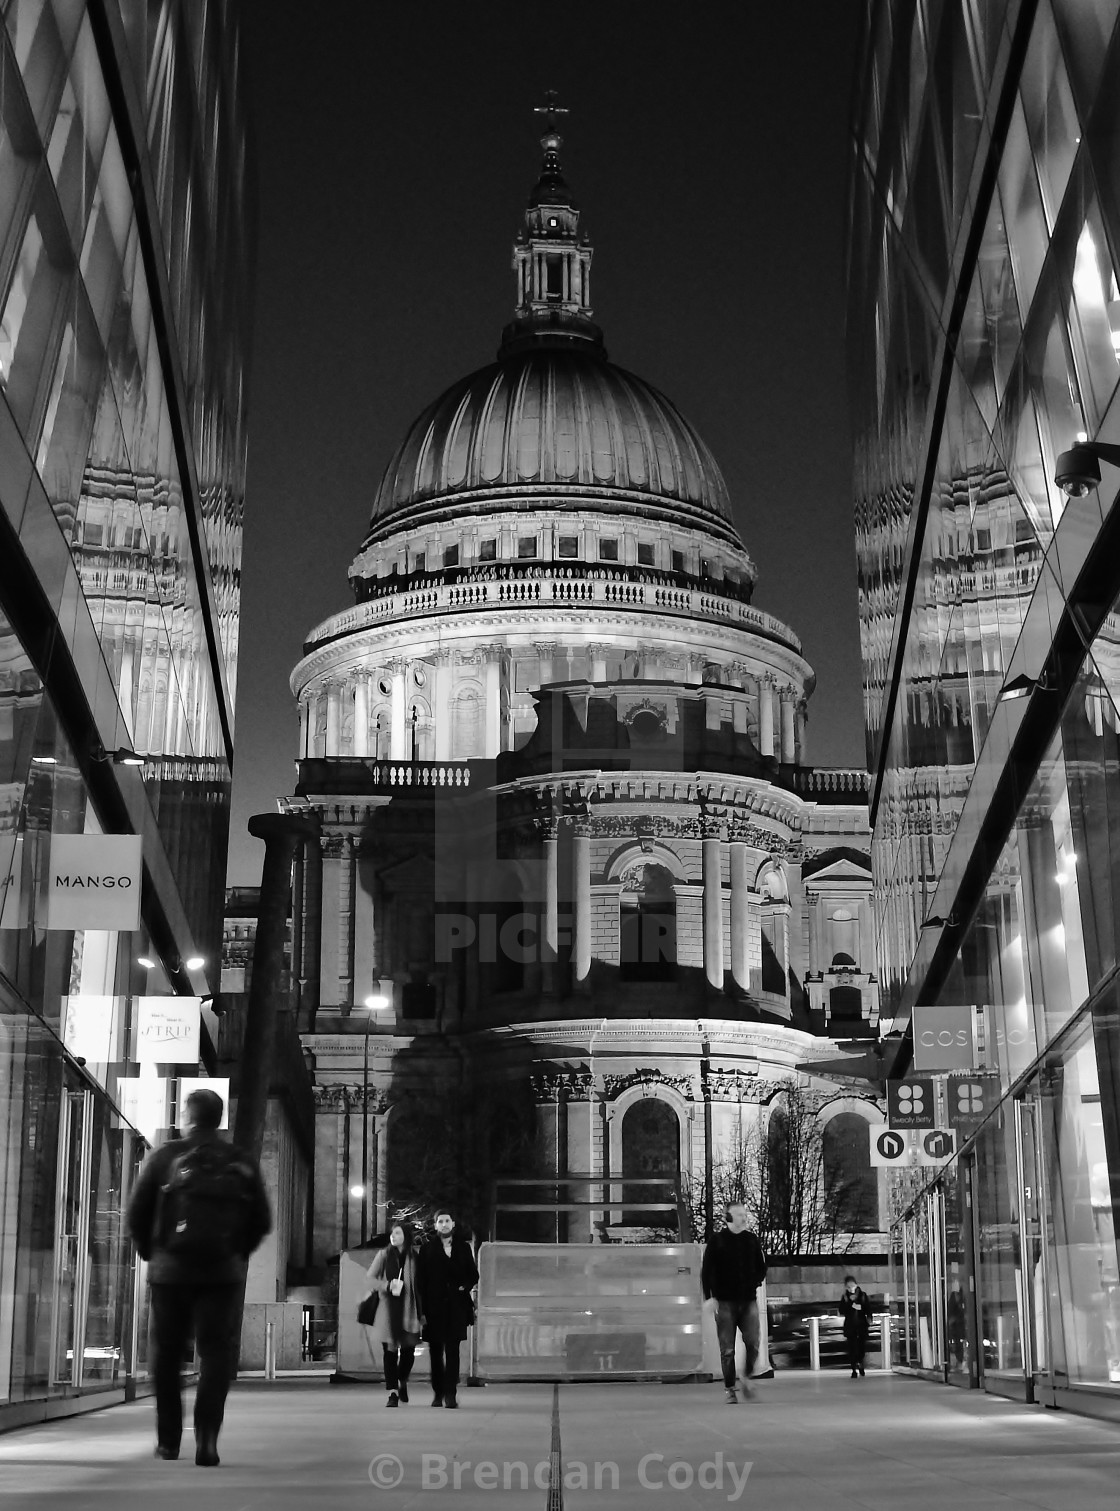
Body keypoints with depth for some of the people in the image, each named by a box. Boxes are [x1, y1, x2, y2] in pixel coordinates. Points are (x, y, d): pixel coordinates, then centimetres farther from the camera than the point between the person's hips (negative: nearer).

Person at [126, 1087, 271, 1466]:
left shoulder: (165, 1157, 0)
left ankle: (168, 1440, 19)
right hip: (224, 1271, 0)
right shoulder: (243, 1163, 5)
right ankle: (207, 1439, -13)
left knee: (167, 1353, 13)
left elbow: (137, 1214, -2)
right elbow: (261, 1221, 6)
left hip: (170, 1268, 0)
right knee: (215, 1351, 2)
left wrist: (150, 1253, 13)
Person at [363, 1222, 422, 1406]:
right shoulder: (383, 1255, 5)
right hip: (387, 1306, -1)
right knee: (390, 1350, -4)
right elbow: (370, 1277, 2)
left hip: (408, 1308, 1)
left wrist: (421, 1312, 5)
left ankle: (402, 1382, 28)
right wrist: (387, 1286, -15)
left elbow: (419, 1286, 8)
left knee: (408, 1349, 1)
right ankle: (393, 1392, 0)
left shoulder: (413, 1258, 7)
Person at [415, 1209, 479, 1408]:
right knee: (435, 1351, 4)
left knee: (452, 1349, -6)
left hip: (456, 1307, 0)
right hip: (434, 1307, 0)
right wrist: (422, 1310, -6)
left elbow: (473, 1274, 16)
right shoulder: (427, 1249, 4)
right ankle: (438, 1393, 14)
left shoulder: (463, 1247, 10)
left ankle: (450, 1393, -6)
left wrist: (465, 1287, -5)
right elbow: (421, 1280, 1)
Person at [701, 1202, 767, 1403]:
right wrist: (709, 1297, -8)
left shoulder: (752, 1239, 6)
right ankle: (729, 1388, 10)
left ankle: (747, 1379, 13)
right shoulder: (717, 1241, -3)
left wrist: (754, 1285, 3)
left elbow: (761, 1266, 17)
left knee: (753, 1344, -9)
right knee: (727, 1349, 0)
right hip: (725, 1302, -2)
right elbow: (706, 1271, -2)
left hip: (749, 1301, 2)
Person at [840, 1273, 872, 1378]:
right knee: (852, 1347, -6)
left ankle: (860, 1363, 30)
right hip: (850, 1326, -1)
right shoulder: (845, 1298, 4)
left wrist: (869, 1323, -2)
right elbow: (842, 1312, -3)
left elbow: (868, 1310, 6)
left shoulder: (863, 1295, 5)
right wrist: (850, 1302, -13)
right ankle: (854, 1369, -1)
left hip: (862, 1325, 1)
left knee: (862, 1346, 2)